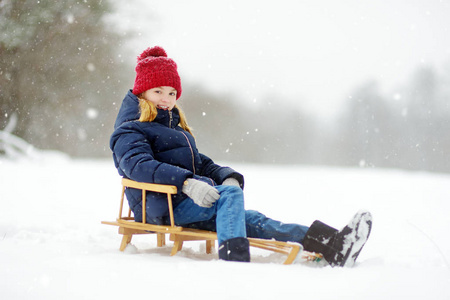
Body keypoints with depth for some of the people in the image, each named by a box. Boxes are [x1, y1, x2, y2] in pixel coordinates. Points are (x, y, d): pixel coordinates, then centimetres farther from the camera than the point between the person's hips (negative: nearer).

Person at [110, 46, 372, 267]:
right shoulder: (129, 133, 0)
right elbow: (139, 165, -20)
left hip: (187, 205, 7)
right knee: (231, 195, -29)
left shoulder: (175, 128, 29)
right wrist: (186, 182, -32)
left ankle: (332, 245, -28)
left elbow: (199, 163, 24)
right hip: (162, 206, -7)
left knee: (249, 220, -13)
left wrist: (227, 176, 0)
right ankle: (234, 258, -55)